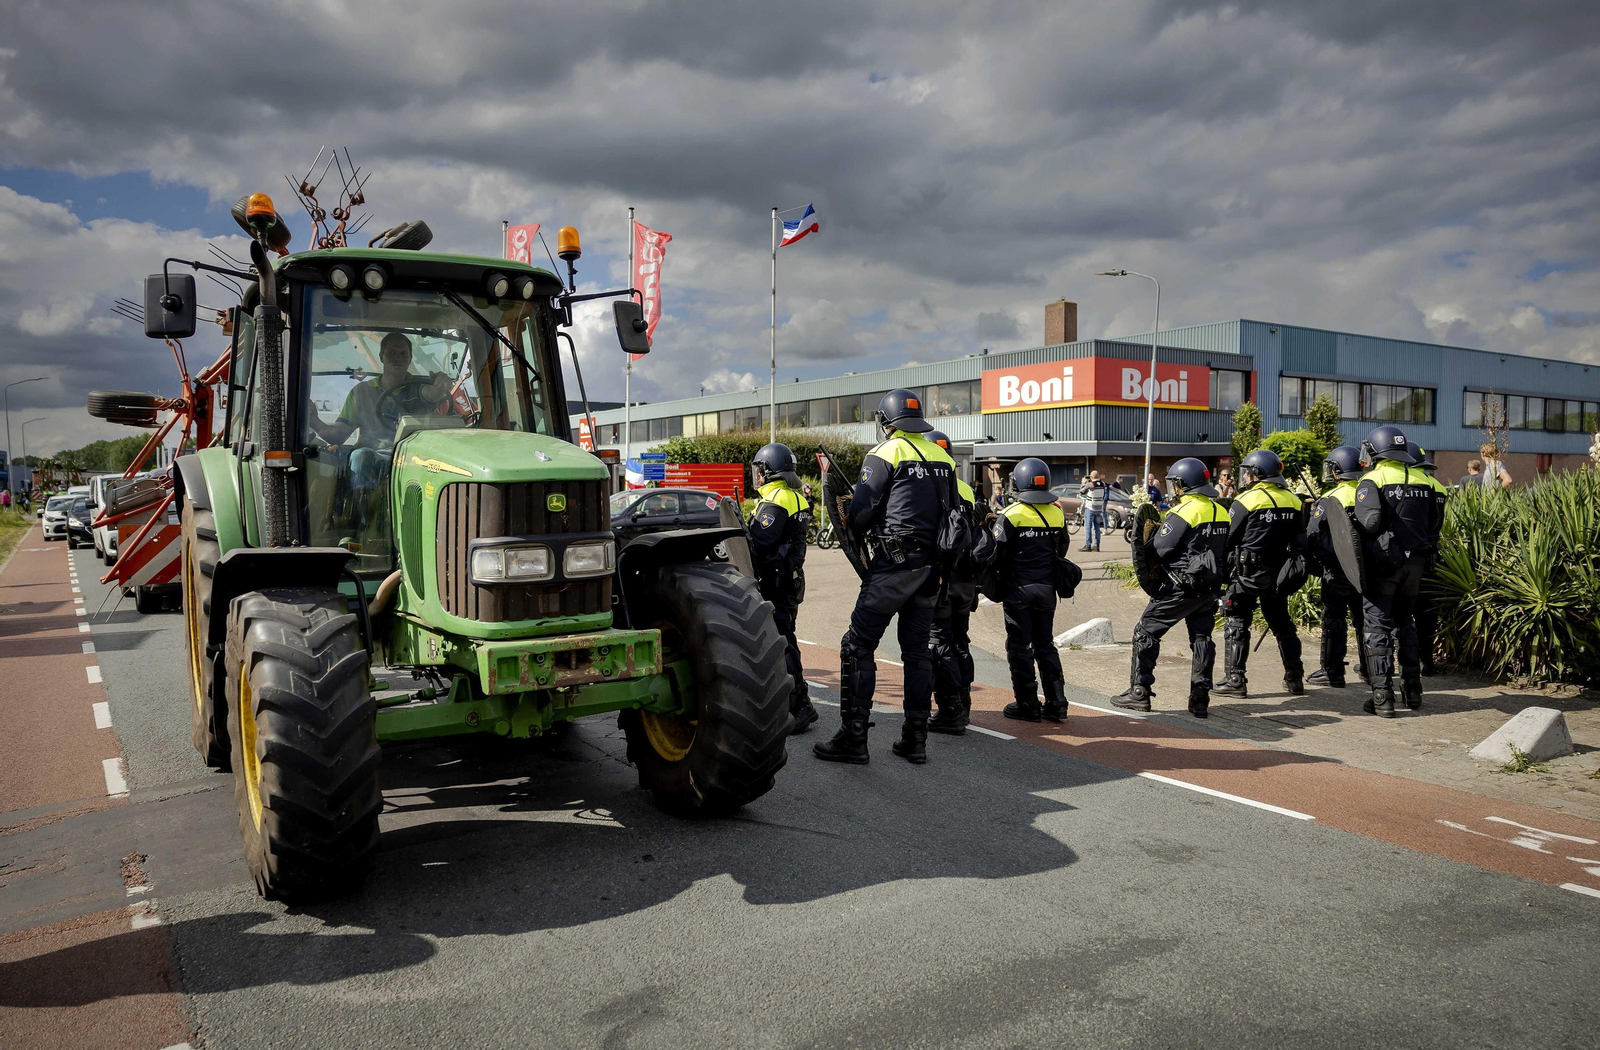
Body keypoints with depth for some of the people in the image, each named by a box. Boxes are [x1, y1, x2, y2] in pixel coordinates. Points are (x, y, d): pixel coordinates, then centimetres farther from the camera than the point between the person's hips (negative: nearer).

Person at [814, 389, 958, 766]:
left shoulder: (885, 454, -6)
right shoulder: (943, 458, 13)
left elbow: (861, 511, -7)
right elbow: (953, 512, 16)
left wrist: (856, 536, 14)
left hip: (894, 564, -7)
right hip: (931, 566, 7)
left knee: (858, 645, -2)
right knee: (917, 648, 13)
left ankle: (853, 737, -4)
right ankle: (915, 739, 15)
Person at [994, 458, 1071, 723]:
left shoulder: (1011, 515, -13)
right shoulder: (1057, 513, 3)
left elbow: (999, 555, -11)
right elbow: (1061, 551, 11)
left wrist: (1001, 585, 4)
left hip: (1018, 589, -5)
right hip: (1046, 589, 5)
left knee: (1019, 646, 4)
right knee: (1045, 644, 14)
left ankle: (1028, 705, 7)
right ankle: (1056, 703, 12)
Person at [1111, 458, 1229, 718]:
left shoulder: (1184, 512, -16)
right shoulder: (1221, 512, 8)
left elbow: (1158, 549, -17)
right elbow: (1225, 551, 15)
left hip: (1180, 586, -7)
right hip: (1210, 586, 7)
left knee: (1146, 631, 3)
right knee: (1201, 637, 13)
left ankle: (1140, 692, 4)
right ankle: (1200, 699, 12)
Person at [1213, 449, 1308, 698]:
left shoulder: (1246, 500, -11)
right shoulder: (1293, 501, 6)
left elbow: (1227, 539, -8)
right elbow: (1299, 542, 11)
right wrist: (1295, 570, 19)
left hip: (1248, 573, -6)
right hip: (1278, 574, 6)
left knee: (1236, 624, 1)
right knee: (1282, 624, 17)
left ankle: (1235, 680, 0)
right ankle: (1295, 678, 23)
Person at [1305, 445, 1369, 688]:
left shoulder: (1331, 499, -14)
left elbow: (1312, 535, -15)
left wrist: (1314, 561, -1)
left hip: (1337, 570, -6)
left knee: (1333, 619, 0)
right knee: (1362, 617, 15)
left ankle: (1333, 672, 3)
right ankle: (1368, 668, 24)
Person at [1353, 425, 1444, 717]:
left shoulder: (1372, 480, -10)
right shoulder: (1422, 479, 9)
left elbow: (1369, 522, -22)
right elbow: (1436, 521, 11)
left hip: (1383, 563, -6)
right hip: (1415, 561, 6)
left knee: (1378, 627, 0)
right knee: (1405, 622, 20)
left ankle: (1382, 698, -3)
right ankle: (1413, 690, 25)